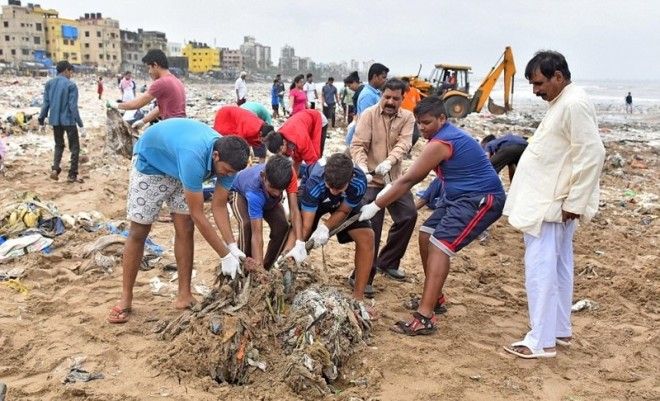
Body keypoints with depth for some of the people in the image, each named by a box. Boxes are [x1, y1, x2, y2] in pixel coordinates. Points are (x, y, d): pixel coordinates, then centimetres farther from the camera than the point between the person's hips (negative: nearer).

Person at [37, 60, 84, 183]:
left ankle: (55, 169, 2)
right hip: (68, 120, -5)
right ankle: (72, 175, 5)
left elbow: (46, 103, 6)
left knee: (59, 145, 21)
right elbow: (73, 106, -15)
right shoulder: (71, 85, -12)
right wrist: (80, 124, -11)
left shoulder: (49, 83, 5)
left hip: (55, 120, 6)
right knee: (75, 147, 6)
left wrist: (42, 120, 13)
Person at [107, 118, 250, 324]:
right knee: (138, 231, -3)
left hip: (178, 168, 6)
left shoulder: (227, 159, -24)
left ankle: (184, 296, 5)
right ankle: (126, 299, 8)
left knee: (185, 229, -4)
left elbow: (219, 206, -15)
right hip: (150, 161, -5)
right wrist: (225, 255, -34)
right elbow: (197, 215, -39)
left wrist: (232, 246, -25)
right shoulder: (194, 157, -45)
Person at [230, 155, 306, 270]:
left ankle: (266, 270, 1)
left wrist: (299, 244, -51)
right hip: (240, 192, -4)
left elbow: (294, 210, -40)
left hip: (267, 197, 4)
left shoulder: (288, 174, -40)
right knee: (247, 225, -33)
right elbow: (257, 235, -49)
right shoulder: (254, 191, -48)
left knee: (282, 226, -19)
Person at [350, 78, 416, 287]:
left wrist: (389, 162, -34)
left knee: (409, 215, 5)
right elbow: (357, 145, -17)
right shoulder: (369, 114, -10)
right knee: (371, 226, -8)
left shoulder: (407, 117, 0)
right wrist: (362, 167, -36)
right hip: (371, 179, -5)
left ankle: (387, 262, 25)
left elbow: (403, 144, -15)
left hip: (395, 178, 5)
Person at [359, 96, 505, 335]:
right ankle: (435, 299, 22)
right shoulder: (446, 135, 12)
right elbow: (416, 177, 17)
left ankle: (425, 318, -24)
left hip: (482, 200, -11)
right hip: (459, 196, 11)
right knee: (426, 235, 10)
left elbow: (408, 180, -18)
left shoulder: (441, 143, -20)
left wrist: (375, 206, -12)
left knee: (440, 246, -19)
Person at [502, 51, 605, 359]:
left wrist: (575, 203, -21)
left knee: (540, 271, -7)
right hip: (546, 202, 11)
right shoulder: (561, 103, 15)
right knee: (558, 269, 16)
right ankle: (560, 330, 27)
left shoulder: (575, 104, -17)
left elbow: (592, 154, -22)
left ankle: (542, 341, -1)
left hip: (551, 206, -11)